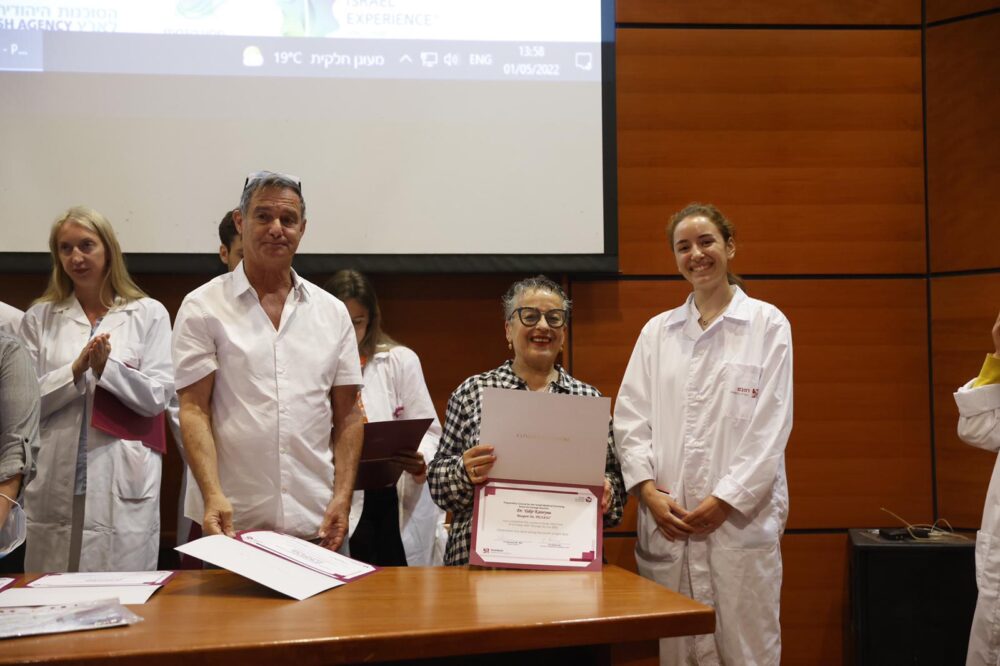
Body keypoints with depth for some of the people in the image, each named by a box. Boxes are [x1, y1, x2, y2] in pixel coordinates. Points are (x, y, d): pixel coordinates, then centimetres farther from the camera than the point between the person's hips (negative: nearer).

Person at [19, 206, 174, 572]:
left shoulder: (149, 314, 5)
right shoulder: (39, 318, 10)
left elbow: (157, 397, -1)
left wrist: (107, 368, -15)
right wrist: (75, 370, -12)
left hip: (122, 485, -2)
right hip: (55, 483, 2)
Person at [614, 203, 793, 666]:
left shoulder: (767, 324, 3)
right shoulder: (657, 331, 12)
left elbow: (770, 427, -4)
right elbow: (630, 418, 6)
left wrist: (723, 501, -11)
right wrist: (649, 491, -7)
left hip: (740, 520, -3)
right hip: (666, 523, 3)